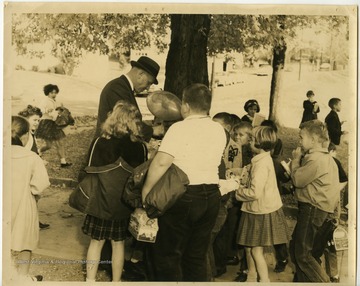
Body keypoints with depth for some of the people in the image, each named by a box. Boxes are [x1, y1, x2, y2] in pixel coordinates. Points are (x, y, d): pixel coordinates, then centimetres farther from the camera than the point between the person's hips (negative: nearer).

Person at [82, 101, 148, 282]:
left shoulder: (98, 143, -12)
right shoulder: (140, 147, -10)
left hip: (100, 201, -1)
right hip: (125, 204, 1)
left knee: (96, 242, 13)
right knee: (118, 243, 14)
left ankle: (90, 280, 21)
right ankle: (116, 281, 24)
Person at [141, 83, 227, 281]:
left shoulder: (179, 128, -14)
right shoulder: (219, 130, 7)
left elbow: (161, 162, -22)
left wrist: (146, 189, -13)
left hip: (183, 196, -6)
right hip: (211, 196, 6)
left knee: (167, 254, 9)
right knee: (197, 256, 17)